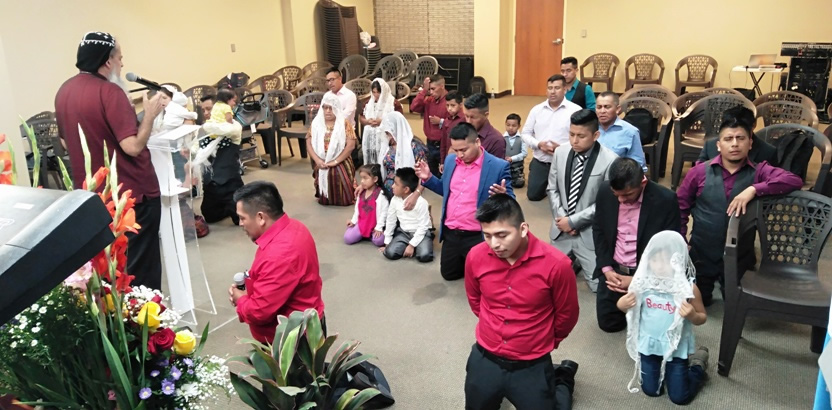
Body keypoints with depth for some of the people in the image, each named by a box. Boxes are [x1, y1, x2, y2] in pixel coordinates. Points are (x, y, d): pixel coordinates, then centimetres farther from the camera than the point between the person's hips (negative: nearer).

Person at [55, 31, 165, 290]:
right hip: (133, 192, -8)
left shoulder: (64, 91, 6)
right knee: (141, 266, 4)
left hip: (90, 193, 8)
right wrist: (149, 115, -10)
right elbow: (132, 146, -25)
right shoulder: (109, 91, -19)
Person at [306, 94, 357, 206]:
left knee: (343, 199, -14)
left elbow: (351, 145, -12)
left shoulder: (344, 123, -4)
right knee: (323, 200, -2)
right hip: (321, 164, 3)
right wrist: (317, 160, -15)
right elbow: (309, 143, 1)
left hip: (340, 164, -2)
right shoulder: (316, 123, 4)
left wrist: (335, 161, -17)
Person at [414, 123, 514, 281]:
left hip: (477, 237, -6)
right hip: (450, 233, 6)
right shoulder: (450, 160, 2)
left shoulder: (498, 166, -16)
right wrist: (428, 178, -2)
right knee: (448, 273, 19)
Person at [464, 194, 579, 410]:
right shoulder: (476, 256, -13)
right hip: (484, 358, 3)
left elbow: (567, 315, -3)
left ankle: (563, 379, 38)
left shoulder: (556, 264, -23)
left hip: (532, 366, -3)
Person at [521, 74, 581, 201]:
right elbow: (525, 133, 8)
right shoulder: (537, 109, 5)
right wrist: (538, 144, -11)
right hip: (539, 162, 4)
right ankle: (546, 185, 42)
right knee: (533, 195, 8)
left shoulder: (575, 110, -8)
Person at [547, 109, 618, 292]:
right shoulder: (560, 152, -1)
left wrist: (573, 221, -15)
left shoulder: (609, 161, -17)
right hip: (561, 230, 4)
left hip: (589, 233, -4)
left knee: (599, 285, -2)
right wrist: (561, 217, -7)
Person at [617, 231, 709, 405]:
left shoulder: (688, 288, -19)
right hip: (649, 344, 3)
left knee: (679, 397, 7)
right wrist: (622, 304, -22)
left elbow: (702, 318, -8)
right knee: (650, 391, 14)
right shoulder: (644, 283, -13)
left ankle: (698, 363, 31)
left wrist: (693, 315, -31)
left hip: (676, 348, -2)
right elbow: (625, 304, 2)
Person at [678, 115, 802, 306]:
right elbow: (680, 207, 1)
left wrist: (753, 189, -31)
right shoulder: (700, 171, -5)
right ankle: (705, 294, 48)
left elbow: (795, 181, -21)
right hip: (702, 255, 0)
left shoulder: (759, 172, -5)